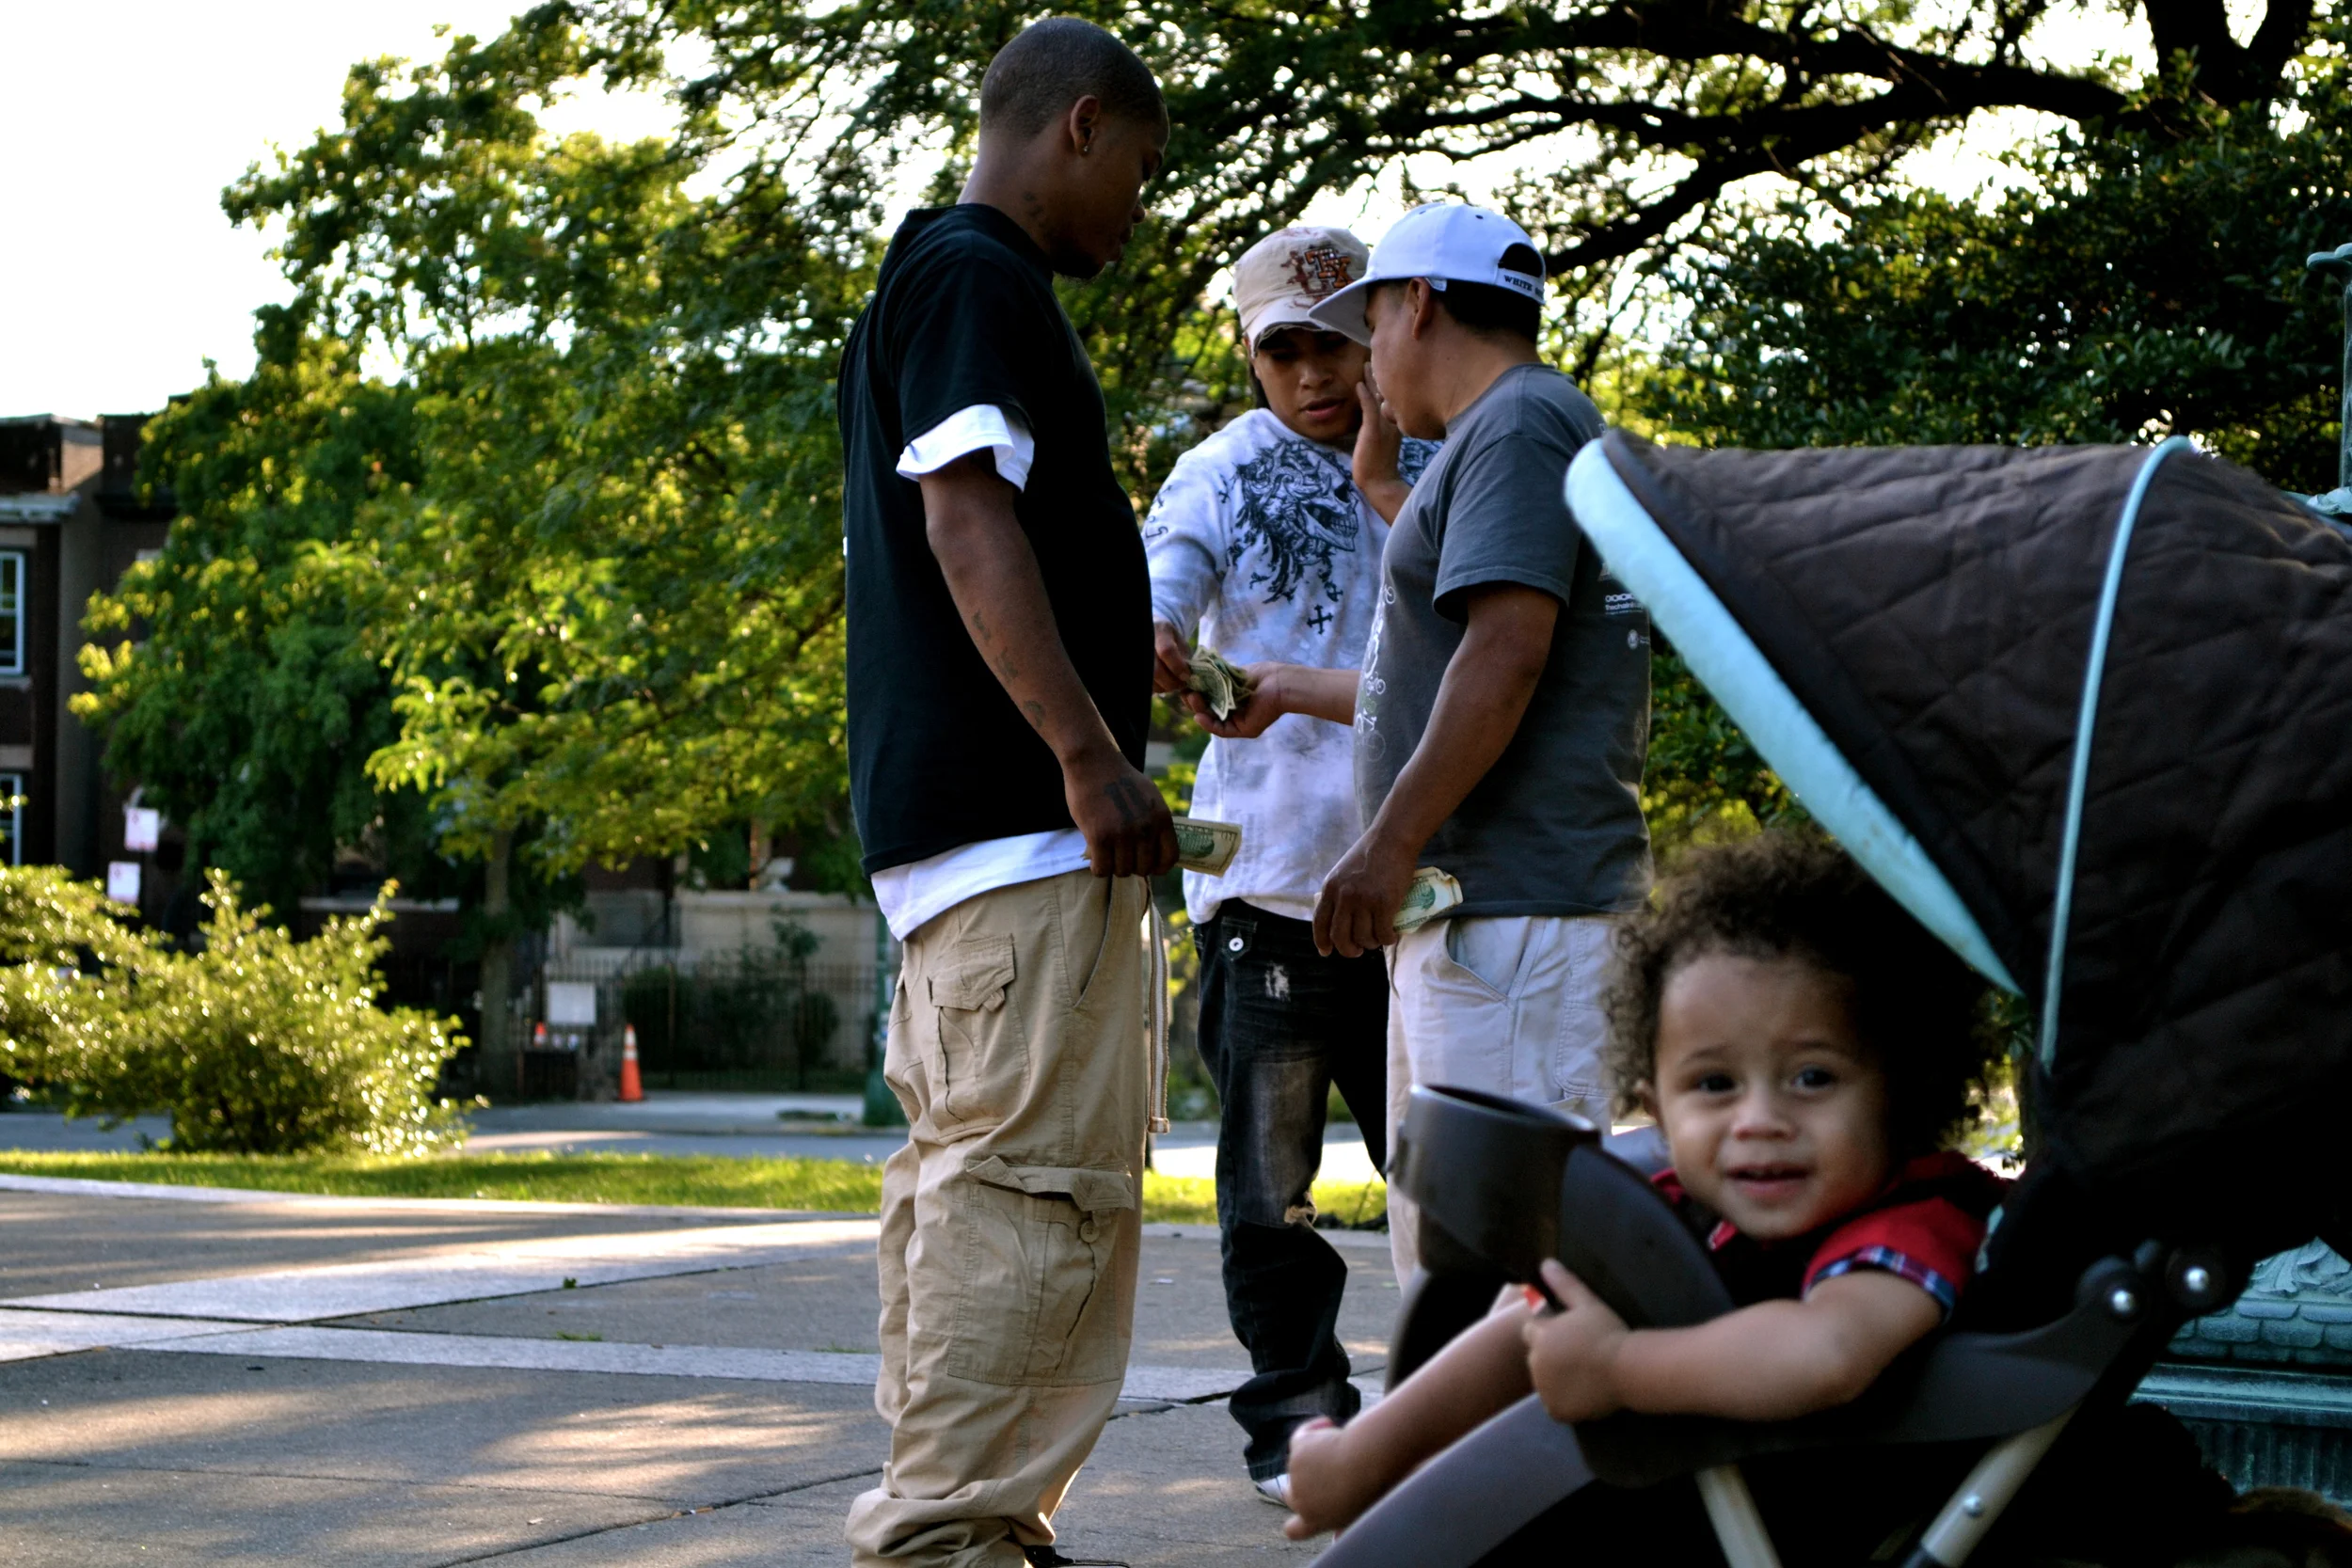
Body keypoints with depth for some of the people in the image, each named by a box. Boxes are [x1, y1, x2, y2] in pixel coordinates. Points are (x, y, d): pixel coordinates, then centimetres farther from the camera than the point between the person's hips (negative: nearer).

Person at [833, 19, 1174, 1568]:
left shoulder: (936, 281, 24)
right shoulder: (976, 277, -8)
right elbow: (967, 518, -19)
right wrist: (1093, 757, -22)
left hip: (947, 816, 11)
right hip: (1018, 807, -11)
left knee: (966, 1166, 11)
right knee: (1045, 1172, -13)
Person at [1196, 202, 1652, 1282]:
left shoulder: (1519, 425, -8)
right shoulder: (1501, 434, 24)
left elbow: (1507, 652, -21)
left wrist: (1389, 845, -22)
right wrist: (1288, 693, 43)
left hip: (1514, 907, -11)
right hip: (1471, 909, 11)